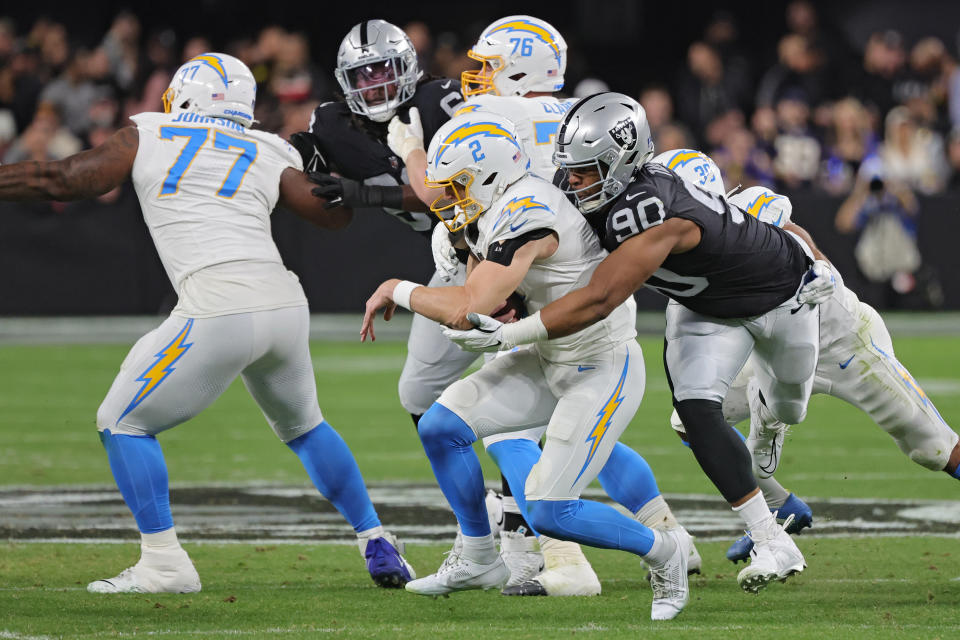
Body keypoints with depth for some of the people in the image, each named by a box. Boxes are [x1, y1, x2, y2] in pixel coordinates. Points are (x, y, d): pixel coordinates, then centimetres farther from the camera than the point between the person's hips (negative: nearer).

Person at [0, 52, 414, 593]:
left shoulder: (148, 138, 12)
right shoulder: (270, 156, 18)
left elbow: (61, 181, 9)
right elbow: (335, 211, 18)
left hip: (219, 312, -5)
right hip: (285, 305, 5)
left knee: (124, 423, 10)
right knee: (303, 426, 29)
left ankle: (164, 564, 4)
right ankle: (377, 544, 27)